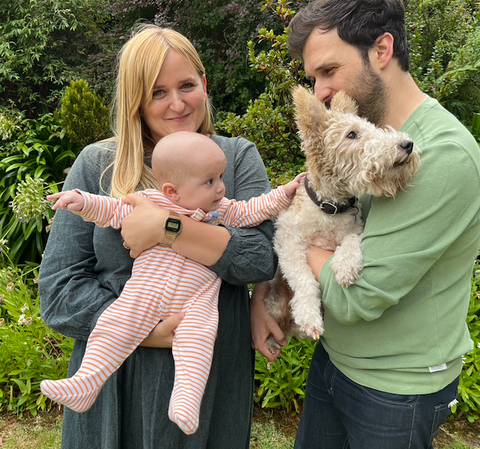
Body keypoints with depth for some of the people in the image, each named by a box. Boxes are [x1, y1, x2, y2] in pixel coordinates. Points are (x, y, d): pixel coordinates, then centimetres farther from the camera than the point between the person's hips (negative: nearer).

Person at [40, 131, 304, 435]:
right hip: (144, 294, 0)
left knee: (197, 336, -23)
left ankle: (187, 398, -19)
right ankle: (85, 383, 2)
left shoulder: (222, 210, 8)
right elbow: (112, 210, 9)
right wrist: (82, 200, -4)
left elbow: (252, 211, 14)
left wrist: (284, 194, 6)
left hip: (197, 301, 0)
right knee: (116, 325, -10)